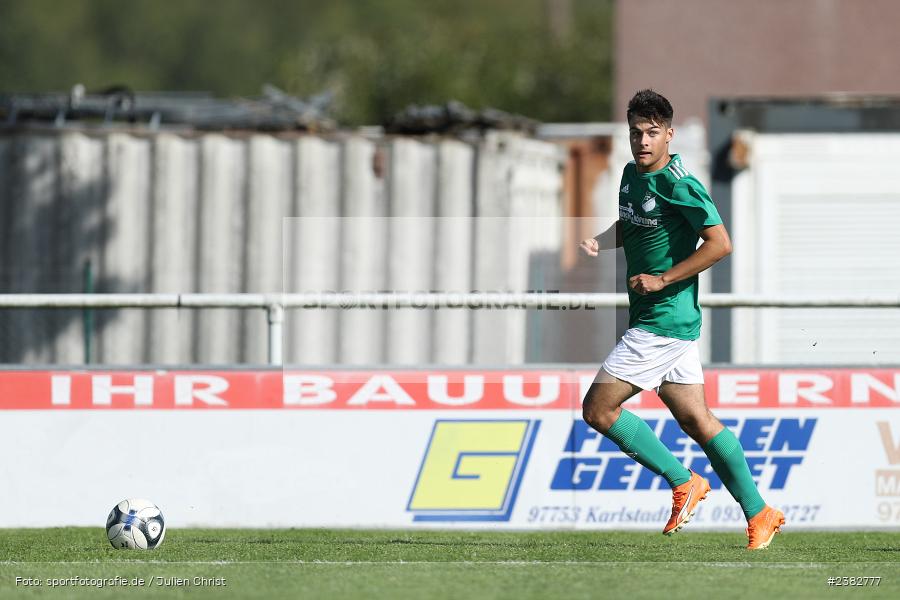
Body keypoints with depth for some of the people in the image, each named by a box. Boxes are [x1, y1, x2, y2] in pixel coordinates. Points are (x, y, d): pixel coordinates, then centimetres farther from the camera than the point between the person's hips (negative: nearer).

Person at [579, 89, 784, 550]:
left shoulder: (678, 185, -16)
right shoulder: (631, 174, 11)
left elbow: (720, 243, -21)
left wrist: (663, 279, -18)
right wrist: (599, 242, 7)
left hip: (665, 319, -9)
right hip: (650, 318, 9)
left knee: (598, 409, -8)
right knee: (696, 420, 10)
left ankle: (683, 482, 0)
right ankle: (759, 514, 14)